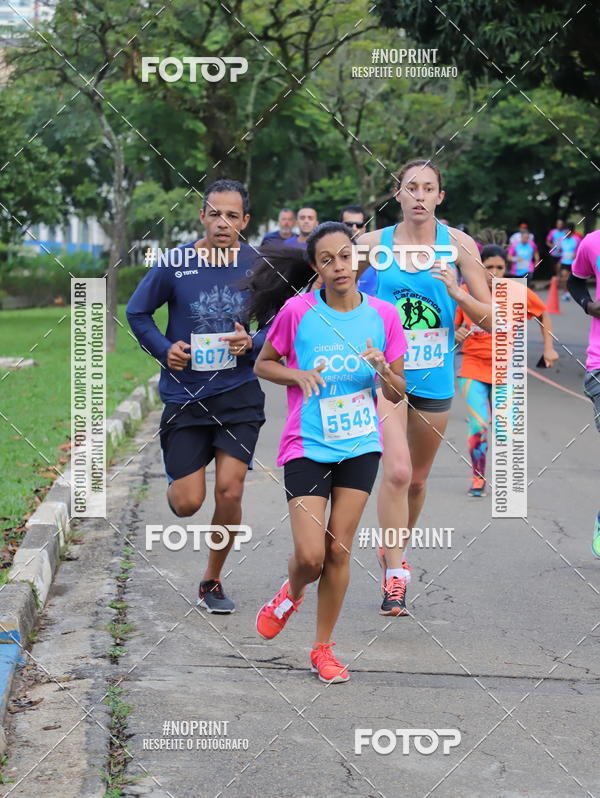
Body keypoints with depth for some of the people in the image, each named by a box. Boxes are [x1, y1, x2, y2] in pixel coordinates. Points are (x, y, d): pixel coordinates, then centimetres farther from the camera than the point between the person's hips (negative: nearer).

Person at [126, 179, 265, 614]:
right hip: (185, 394, 0)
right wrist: (164, 348, -9)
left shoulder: (258, 267, -3)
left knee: (230, 492, -8)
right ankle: (176, 482, 38)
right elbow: (138, 312, 6)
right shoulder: (175, 264, -7)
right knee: (188, 504, -2)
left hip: (239, 394, 1)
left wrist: (252, 343, -12)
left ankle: (212, 581, 14)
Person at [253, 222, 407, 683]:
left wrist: (382, 369, -17)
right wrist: (298, 375, -13)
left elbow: (398, 394, 5)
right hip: (307, 448, -2)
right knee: (310, 556, -9)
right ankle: (292, 594, 27)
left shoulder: (383, 316, -1)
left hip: (361, 446, 2)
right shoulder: (297, 312, -7)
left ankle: (323, 647, 17)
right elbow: (263, 364, 6)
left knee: (339, 550, 1)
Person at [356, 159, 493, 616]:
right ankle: (395, 574, -10)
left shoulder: (458, 245, -2)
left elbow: (490, 319, -2)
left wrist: (456, 291, -18)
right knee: (397, 471, -20)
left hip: (435, 377, 2)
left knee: (417, 479, 16)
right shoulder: (373, 244, -3)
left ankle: (394, 550, 43)